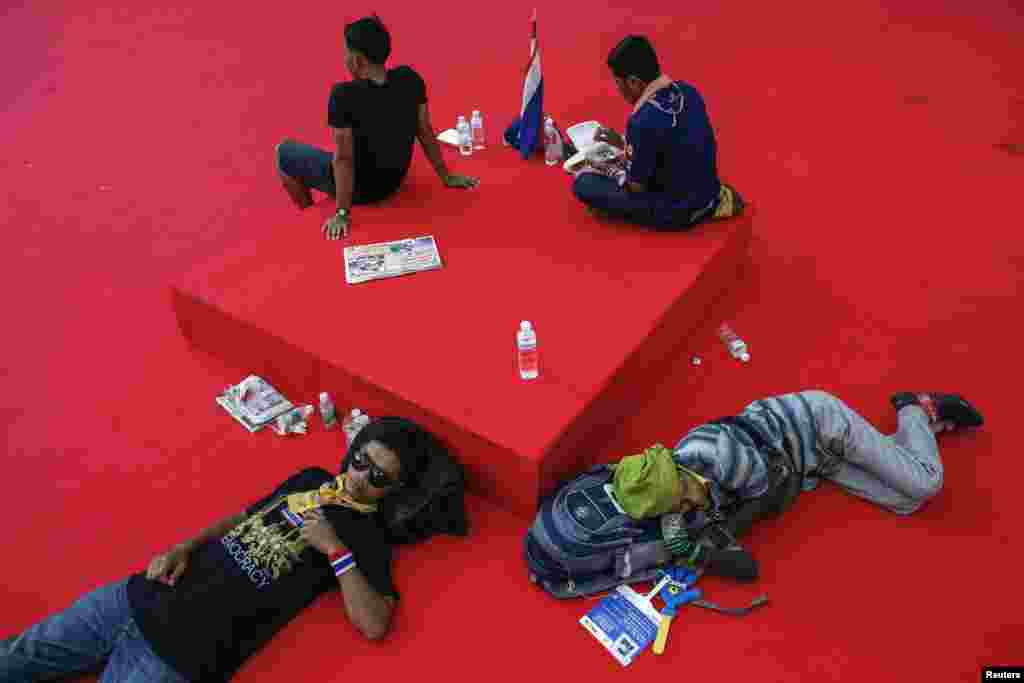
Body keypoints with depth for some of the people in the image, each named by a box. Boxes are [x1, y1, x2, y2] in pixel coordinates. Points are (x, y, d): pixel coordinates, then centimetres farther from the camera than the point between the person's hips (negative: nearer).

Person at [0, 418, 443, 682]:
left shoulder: (366, 535, -6)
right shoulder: (310, 478, 13)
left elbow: (374, 624, -17)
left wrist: (336, 550, -19)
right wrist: (185, 547, 7)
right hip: (142, 597, 6)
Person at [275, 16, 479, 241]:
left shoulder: (344, 95, -31)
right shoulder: (410, 79, -16)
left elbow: (343, 158, -26)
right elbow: (425, 132, -7)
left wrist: (342, 214, -19)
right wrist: (446, 176, 5)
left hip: (359, 188, -5)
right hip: (395, 179, 5)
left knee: (284, 152, 18)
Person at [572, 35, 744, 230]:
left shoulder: (643, 120, -26)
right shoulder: (688, 91, -2)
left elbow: (637, 187, -14)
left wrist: (608, 170, 5)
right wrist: (624, 143, 13)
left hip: (674, 213, -7)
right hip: (708, 191, 7)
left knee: (582, 182, -5)